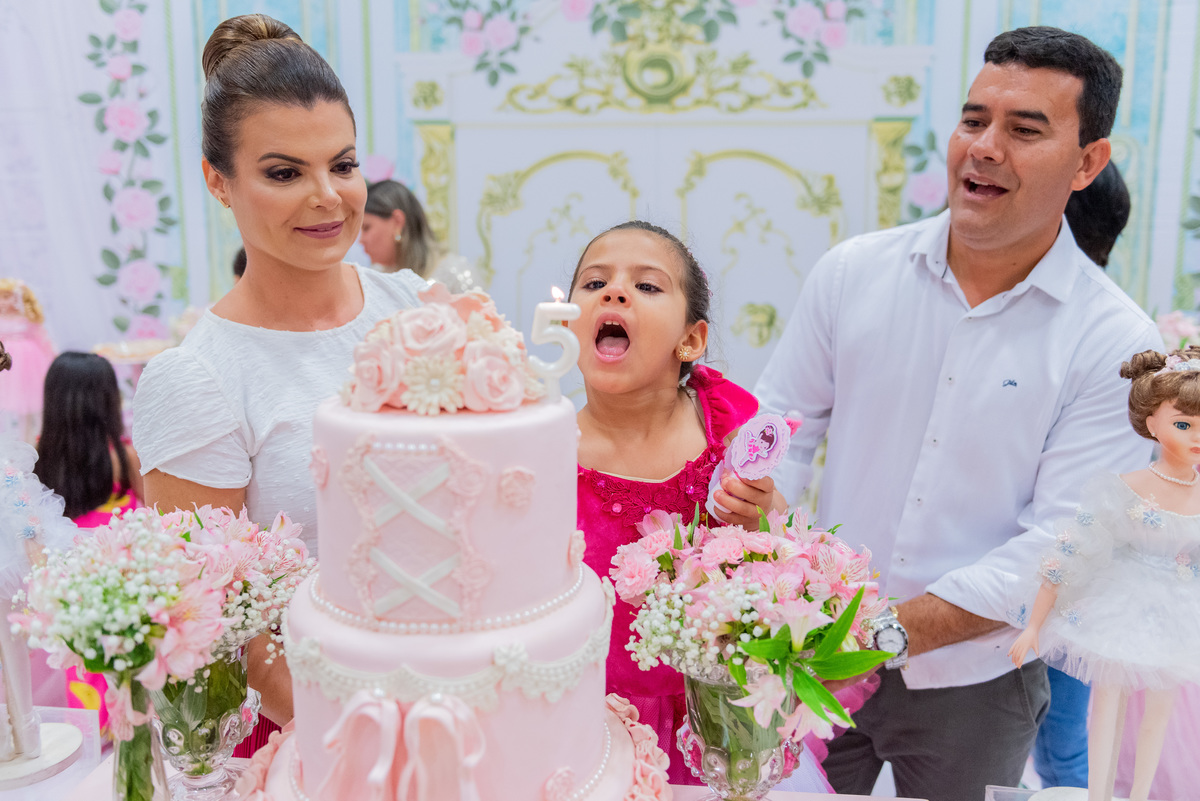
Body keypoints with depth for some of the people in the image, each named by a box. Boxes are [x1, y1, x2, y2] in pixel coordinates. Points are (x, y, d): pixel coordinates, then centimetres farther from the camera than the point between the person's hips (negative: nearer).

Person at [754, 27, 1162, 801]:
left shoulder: (1117, 345, -13)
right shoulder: (852, 272, -5)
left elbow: (1061, 547, -16)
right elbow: (783, 420, 0)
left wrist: (890, 632, -23)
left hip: (975, 682, -1)